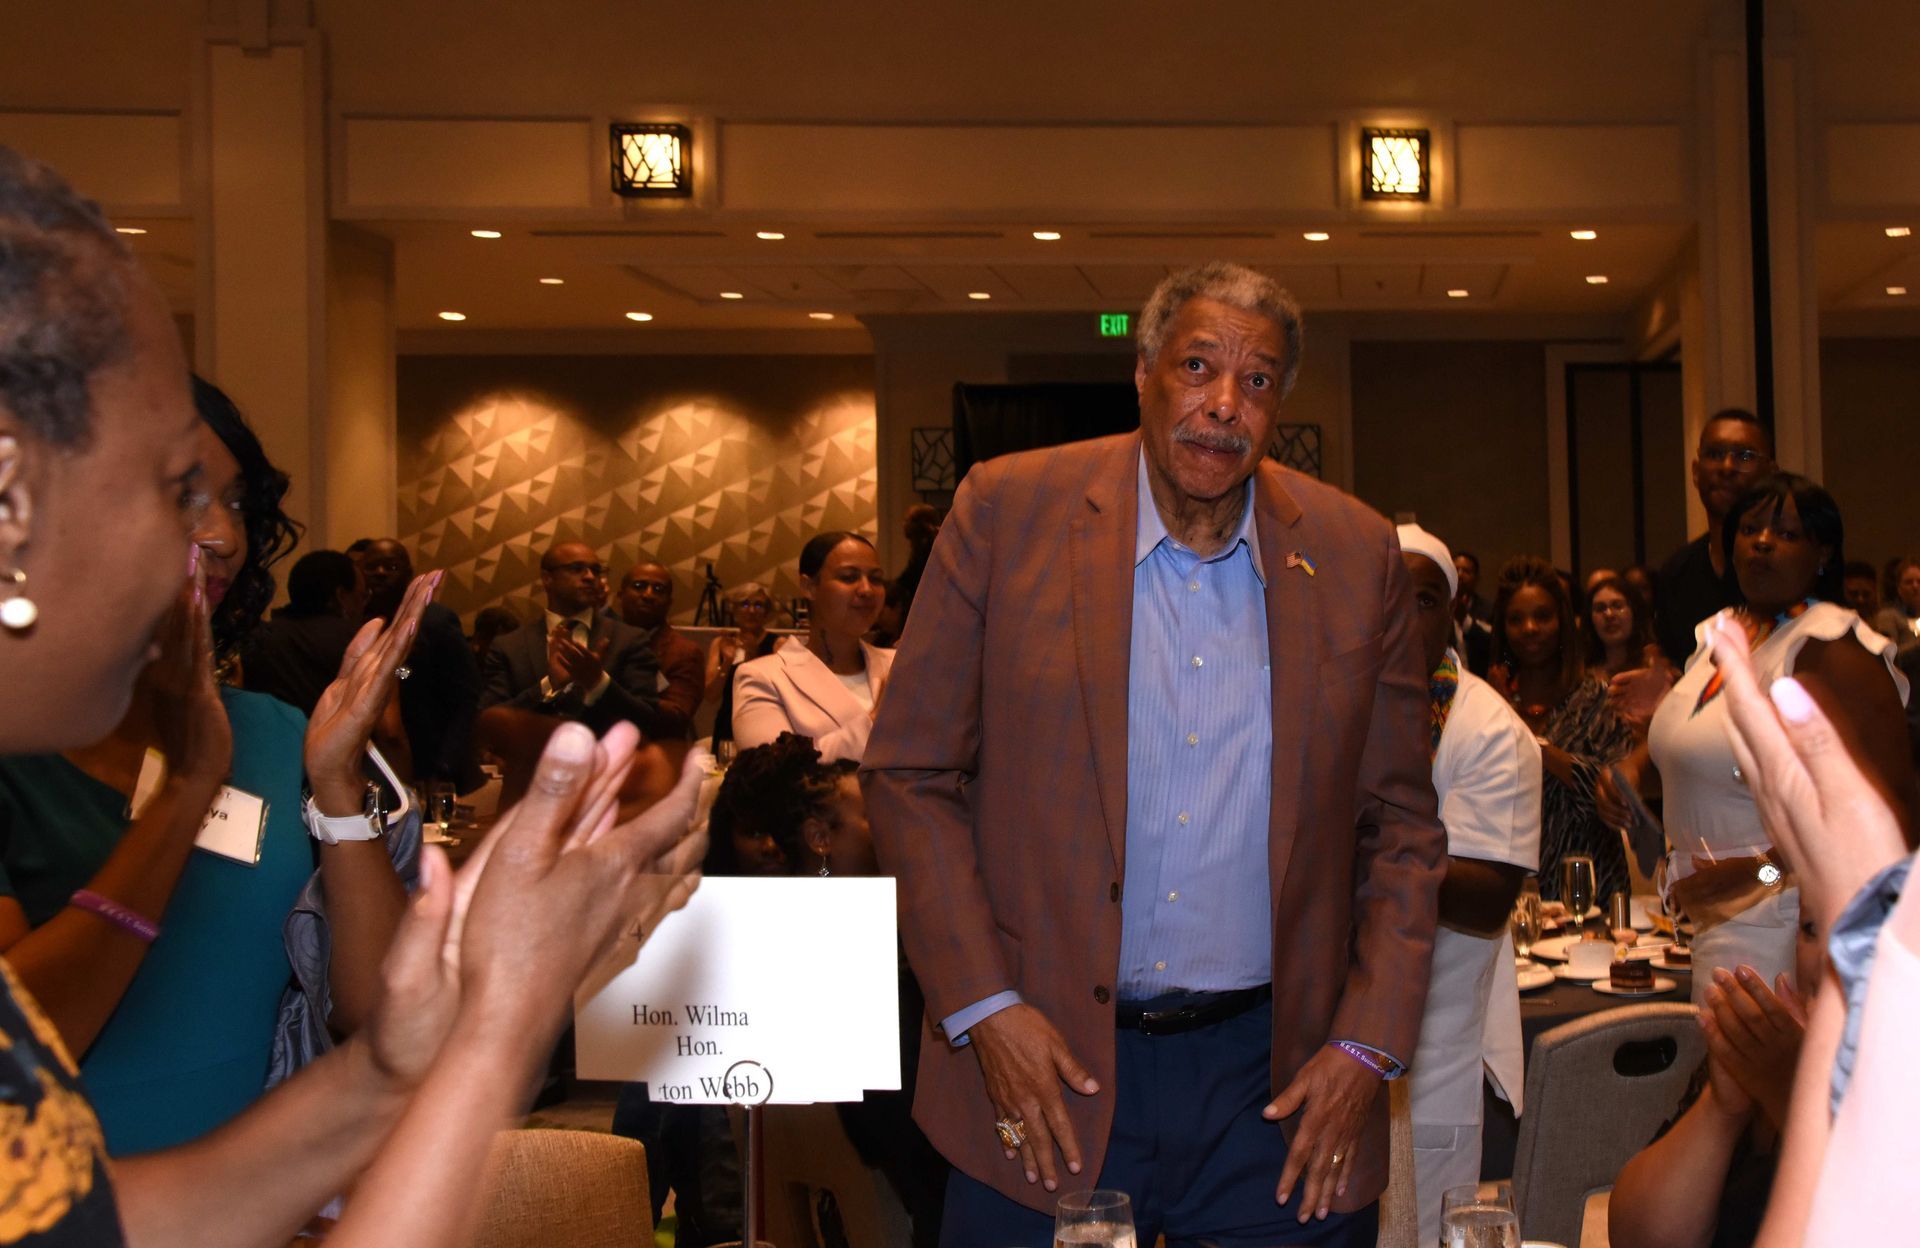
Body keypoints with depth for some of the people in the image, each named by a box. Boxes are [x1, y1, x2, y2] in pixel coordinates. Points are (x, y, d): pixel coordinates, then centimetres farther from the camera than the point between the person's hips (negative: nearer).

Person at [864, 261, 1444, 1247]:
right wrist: (981, 1008, -8)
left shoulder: (1356, 556, 2)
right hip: (1044, 1063, -1)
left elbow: (1400, 825, 7)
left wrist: (1368, 1047, -1)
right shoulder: (1007, 511, -3)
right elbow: (910, 776, -2)